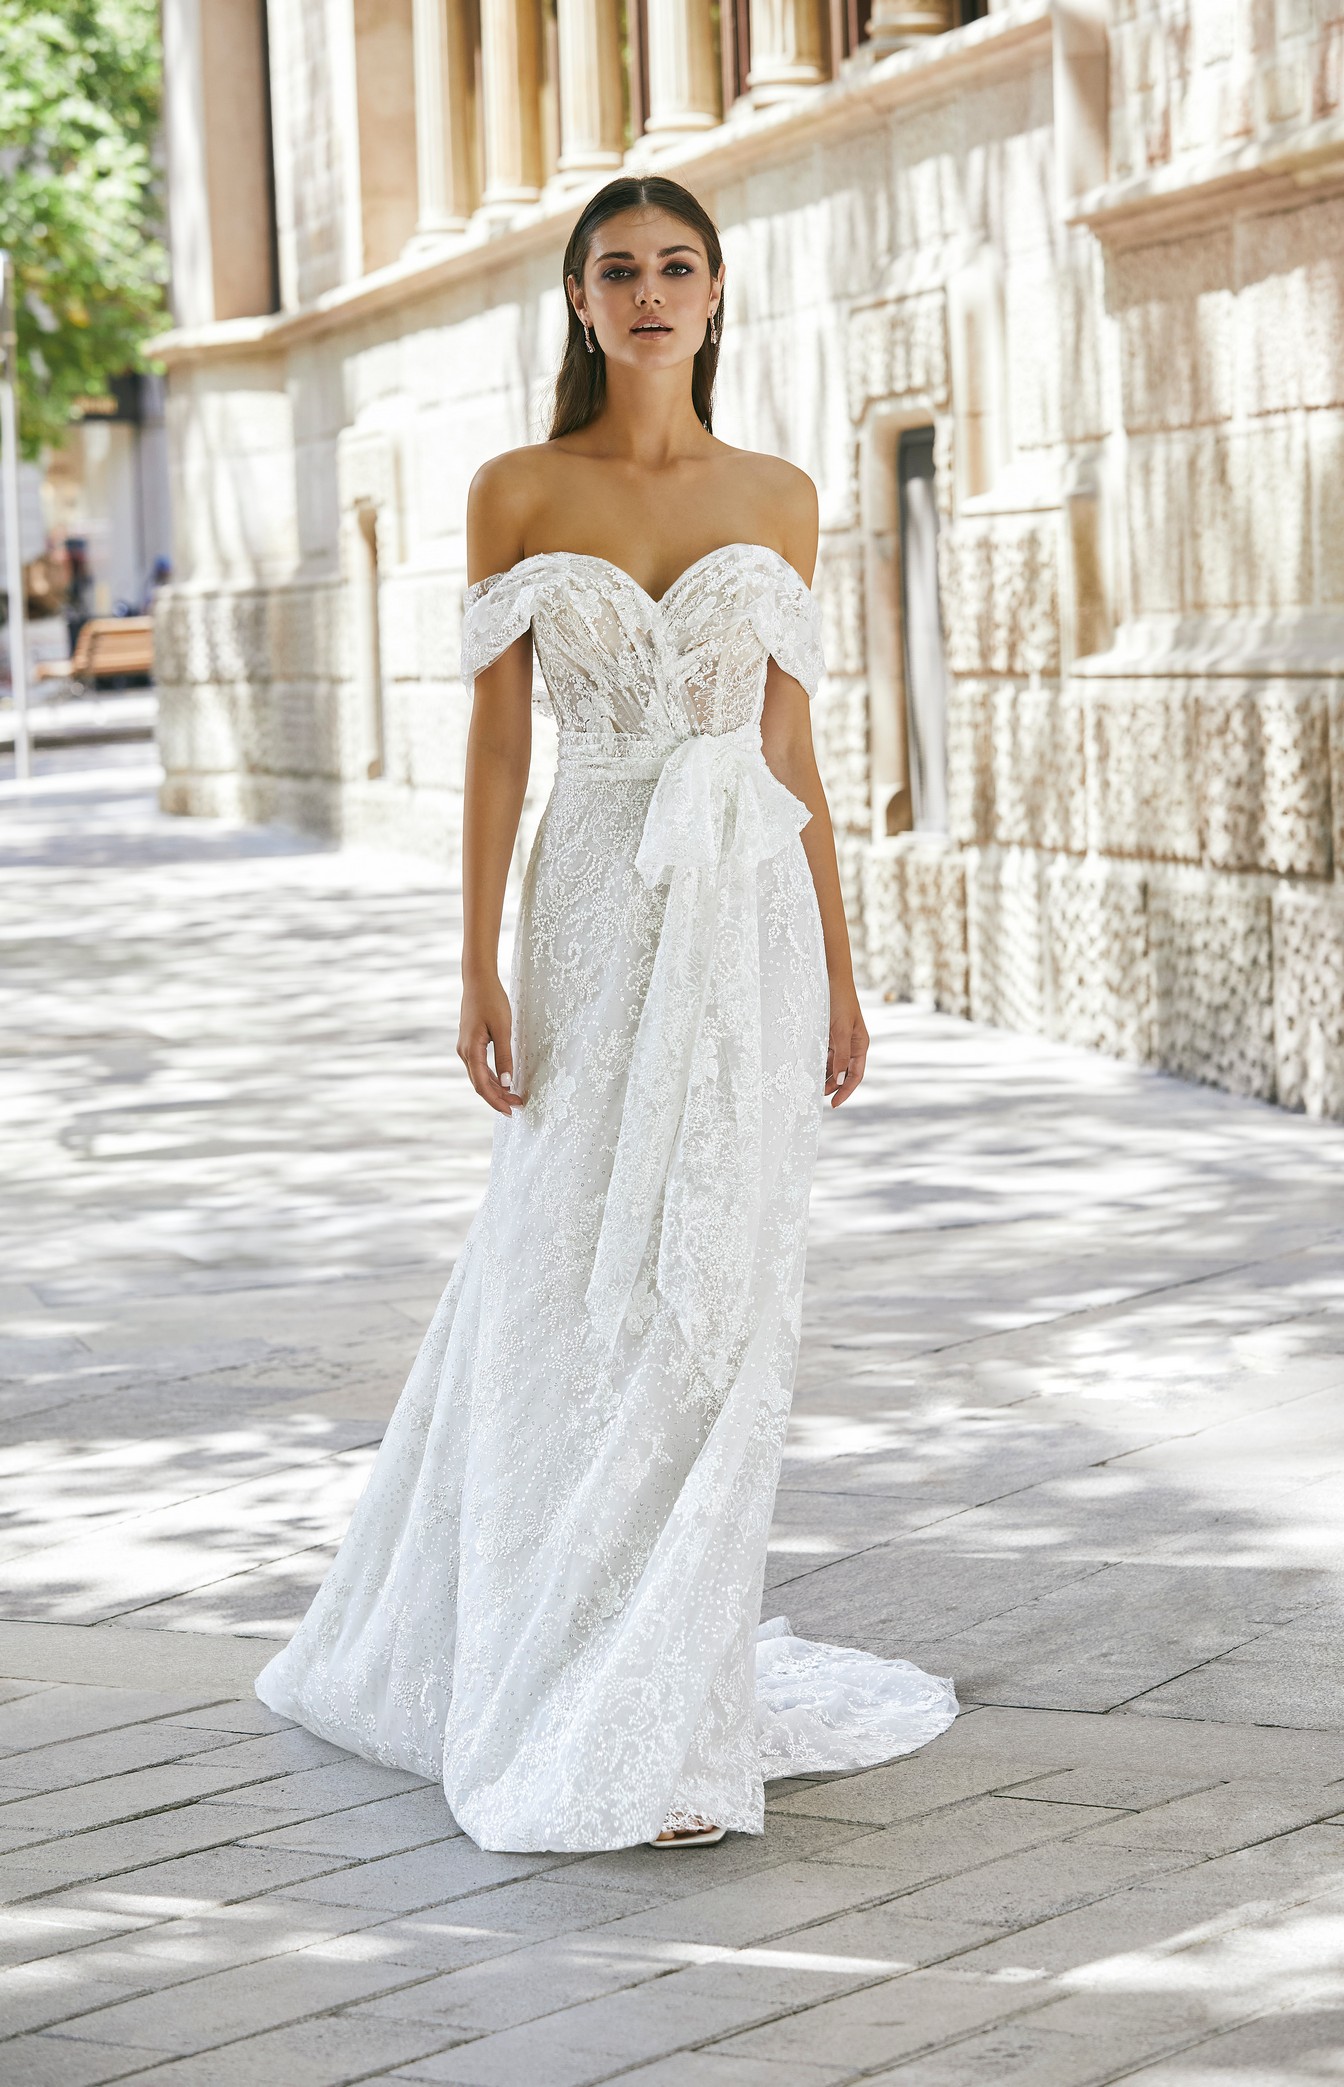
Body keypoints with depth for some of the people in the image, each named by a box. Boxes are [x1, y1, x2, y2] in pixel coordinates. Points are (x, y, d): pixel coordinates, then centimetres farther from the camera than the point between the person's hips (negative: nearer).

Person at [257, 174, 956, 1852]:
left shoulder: (777, 499, 8)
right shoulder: (517, 495, 2)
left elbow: (790, 745, 10)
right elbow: (497, 739, 0)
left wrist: (839, 973, 8)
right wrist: (481, 971, -7)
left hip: (753, 913, 2)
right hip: (599, 912, -2)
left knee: (714, 1299, 3)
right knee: (580, 1299, 0)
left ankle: (661, 1695, 14)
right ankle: (613, 1729, 13)